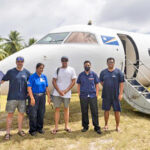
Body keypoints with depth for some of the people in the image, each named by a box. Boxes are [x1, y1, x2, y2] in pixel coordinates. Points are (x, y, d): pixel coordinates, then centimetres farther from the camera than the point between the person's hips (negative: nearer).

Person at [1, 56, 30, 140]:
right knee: (10, 114, 1)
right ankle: (8, 133, 9)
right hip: (12, 97, -2)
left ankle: (20, 130, 25)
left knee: (21, 113, 10)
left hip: (22, 97, 2)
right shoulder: (11, 72, 1)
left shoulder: (26, 72, 6)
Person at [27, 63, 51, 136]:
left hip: (42, 96, 5)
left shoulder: (44, 77, 6)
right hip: (34, 96, -4)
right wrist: (32, 98, -20)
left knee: (41, 113, 9)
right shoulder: (32, 77, -8)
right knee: (33, 114, -2)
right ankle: (32, 130, 9)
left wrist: (48, 97, 3)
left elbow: (46, 88, 9)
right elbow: (29, 88, -12)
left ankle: (40, 128, 22)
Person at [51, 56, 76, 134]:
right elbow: (54, 81, 2)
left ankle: (66, 126, 18)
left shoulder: (71, 70, 1)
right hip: (57, 93, 1)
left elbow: (73, 82, -2)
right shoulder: (58, 70, 4)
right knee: (57, 109, 2)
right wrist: (59, 91, -8)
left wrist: (65, 91, -9)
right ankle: (56, 127, 7)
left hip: (67, 93, 0)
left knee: (66, 109, 9)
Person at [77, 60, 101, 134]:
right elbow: (78, 85, 12)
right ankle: (85, 126, 21)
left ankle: (97, 127, 9)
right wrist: (79, 94, 4)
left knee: (94, 112, 0)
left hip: (93, 96, -1)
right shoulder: (81, 75, 6)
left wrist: (97, 94, -1)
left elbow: (97, 85, 6)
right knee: (84, 112, 8)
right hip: (83, 96, 1)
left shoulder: (94, 74, 3)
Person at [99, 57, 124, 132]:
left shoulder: (118, 72, -3)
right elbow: (101, 81, 17)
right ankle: (106, 125, 25)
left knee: (117, 111, 4)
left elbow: (121, 83, -4)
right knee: (106, 110, 11)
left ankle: (117, 126, 18)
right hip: (106, 95, 2)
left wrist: (121, 94, -9)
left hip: (116, 95, -2)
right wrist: (106, 88, 8)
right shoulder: (103, 72, 4)